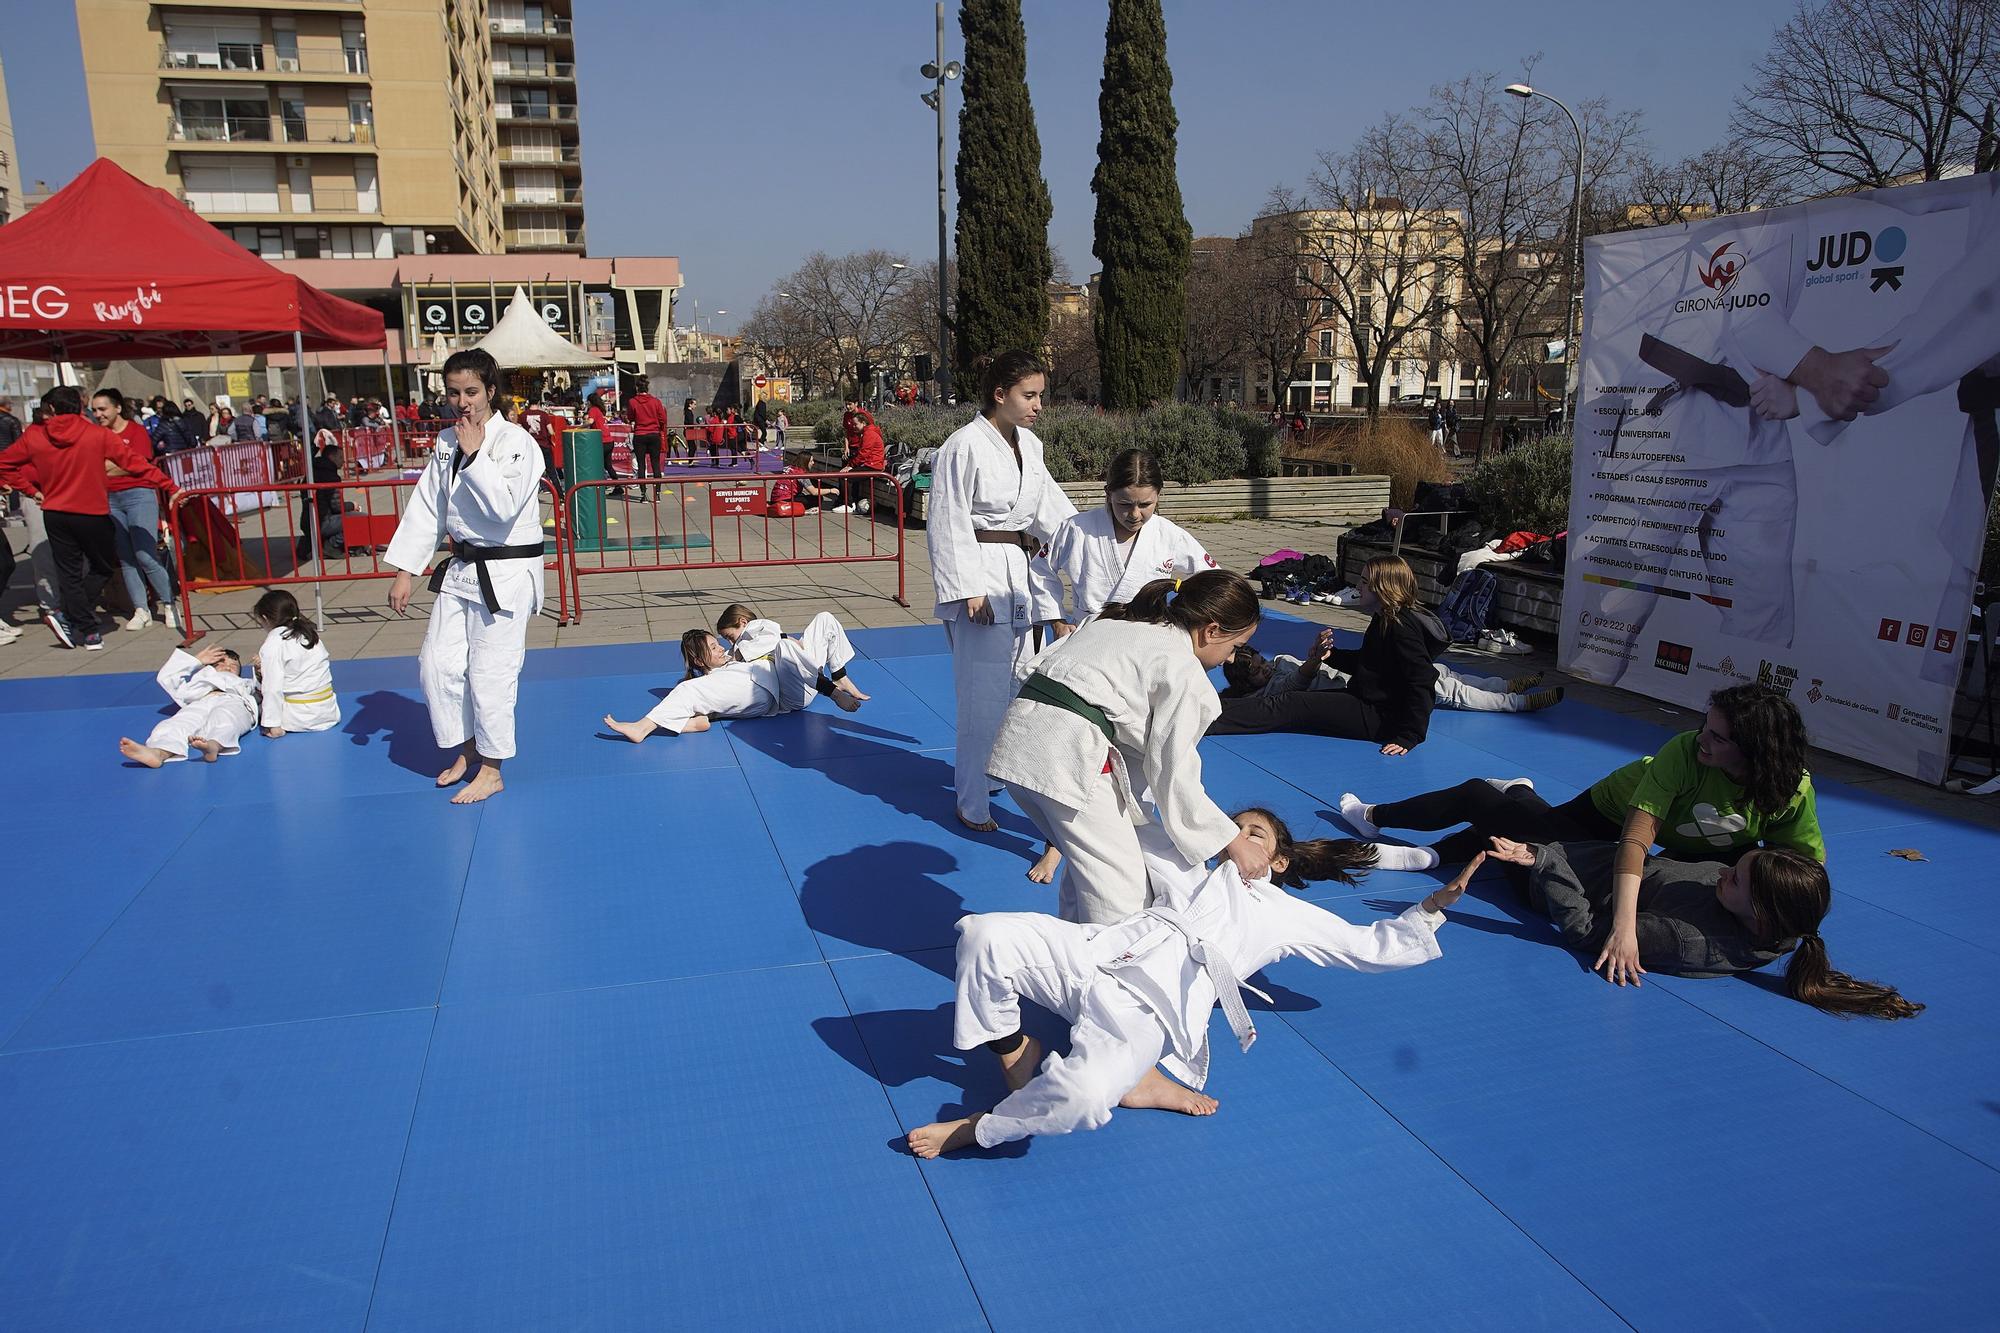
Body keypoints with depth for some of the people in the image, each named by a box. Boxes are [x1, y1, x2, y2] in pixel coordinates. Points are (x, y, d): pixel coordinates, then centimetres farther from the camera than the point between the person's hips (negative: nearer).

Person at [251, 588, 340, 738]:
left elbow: (273, 688, -17)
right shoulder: (309, 633, 7)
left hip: (301, 718, -7)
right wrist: (266, 662, 15)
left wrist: (273, 725, -13)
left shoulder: (273, 644, -13)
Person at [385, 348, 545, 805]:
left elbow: (503, 506, -25)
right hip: (460, 569, 7)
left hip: (505, 573, -7)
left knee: (490, 671, -3)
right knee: (438, 663, 10)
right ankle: (467, 750, 30)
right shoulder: (447, 442, 8)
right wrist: (406, 571, 7)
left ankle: (491, 769, 13)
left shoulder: (514, 441, -13)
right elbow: (427, 508, 10)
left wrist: (474, 454, -21)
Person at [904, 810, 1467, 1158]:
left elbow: (1374, 946, 27)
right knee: (986, 934, -24)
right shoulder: (1193, 870, 32)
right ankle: (1017, 1057, 0)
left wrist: (1433, 906, 18)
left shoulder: (1287, 914, 26)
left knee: (1085, 1097, -36)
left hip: (1147, 1007, -3)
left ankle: (978, 1127, -8)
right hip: (1093, 953, 4)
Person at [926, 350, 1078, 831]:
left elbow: (1051, 506, 13)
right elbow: (948, 525, -14)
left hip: (1023, 573, 8)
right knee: (984, 693, -4)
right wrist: (968, 590, -18)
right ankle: (972, 804, 9)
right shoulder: (964, 446, -14)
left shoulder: (1028, 444, 8)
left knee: (1027, 681, 19)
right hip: (982, 574, -8)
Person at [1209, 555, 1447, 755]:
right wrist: (1328, 654, 9)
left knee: (1287, 705, -15)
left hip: (1379, 717, -10)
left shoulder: (1401, 627, -19)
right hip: (1367, 701, 10)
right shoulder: (1384, 620, 12)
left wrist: (1409, 736, -25)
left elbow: (1421, 685, -24)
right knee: (1292, 695, 5)